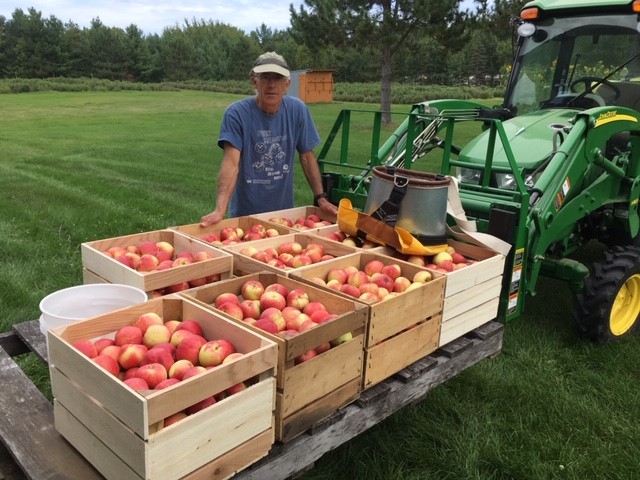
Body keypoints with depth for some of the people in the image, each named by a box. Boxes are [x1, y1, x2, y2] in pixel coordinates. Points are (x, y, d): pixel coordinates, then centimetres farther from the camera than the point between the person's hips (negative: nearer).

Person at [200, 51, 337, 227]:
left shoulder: (298, 110, -5)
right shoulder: (236, 113, -15)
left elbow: (307, 157, 2)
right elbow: (231, 163, -24)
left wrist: (321, 198, -2)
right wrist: (219, 210, -35)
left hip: (284, 211, 3)